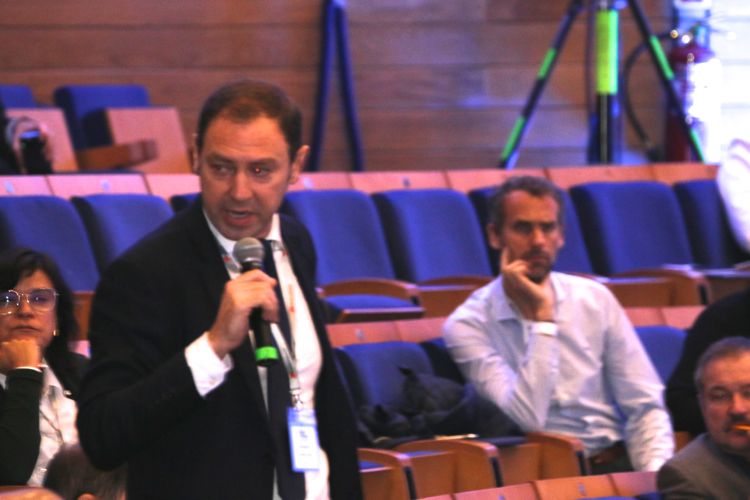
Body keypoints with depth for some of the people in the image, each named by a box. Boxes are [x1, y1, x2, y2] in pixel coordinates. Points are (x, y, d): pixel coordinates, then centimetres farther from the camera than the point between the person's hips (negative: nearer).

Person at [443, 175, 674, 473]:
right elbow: (527, 419, -15)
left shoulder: (595, 300, 8)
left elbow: (644, 407, 6)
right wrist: (542, 316, -13)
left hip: (614, 467, 3)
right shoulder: (467, 326, -3)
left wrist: (658, 479, -12)